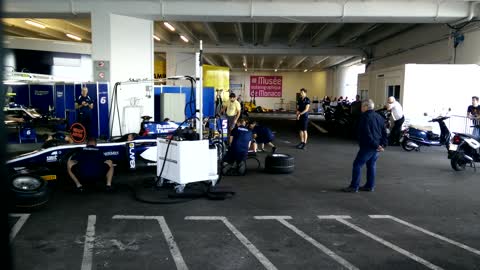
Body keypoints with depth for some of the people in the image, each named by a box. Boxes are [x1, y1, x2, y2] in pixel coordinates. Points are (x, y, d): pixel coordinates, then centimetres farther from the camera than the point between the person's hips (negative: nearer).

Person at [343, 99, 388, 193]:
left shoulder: (365, 117, -12)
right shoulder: (379, 117, 14)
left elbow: (367, 134, -20)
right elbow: (384, 132, 14)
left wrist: (375, 145, -17)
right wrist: (383, 144, 8)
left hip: (367, 146, -9)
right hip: (376, 147, 9)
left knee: (357, 164, -4)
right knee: (371, 165, 16)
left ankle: (354, 186, -3)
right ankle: (370, 186, 20)